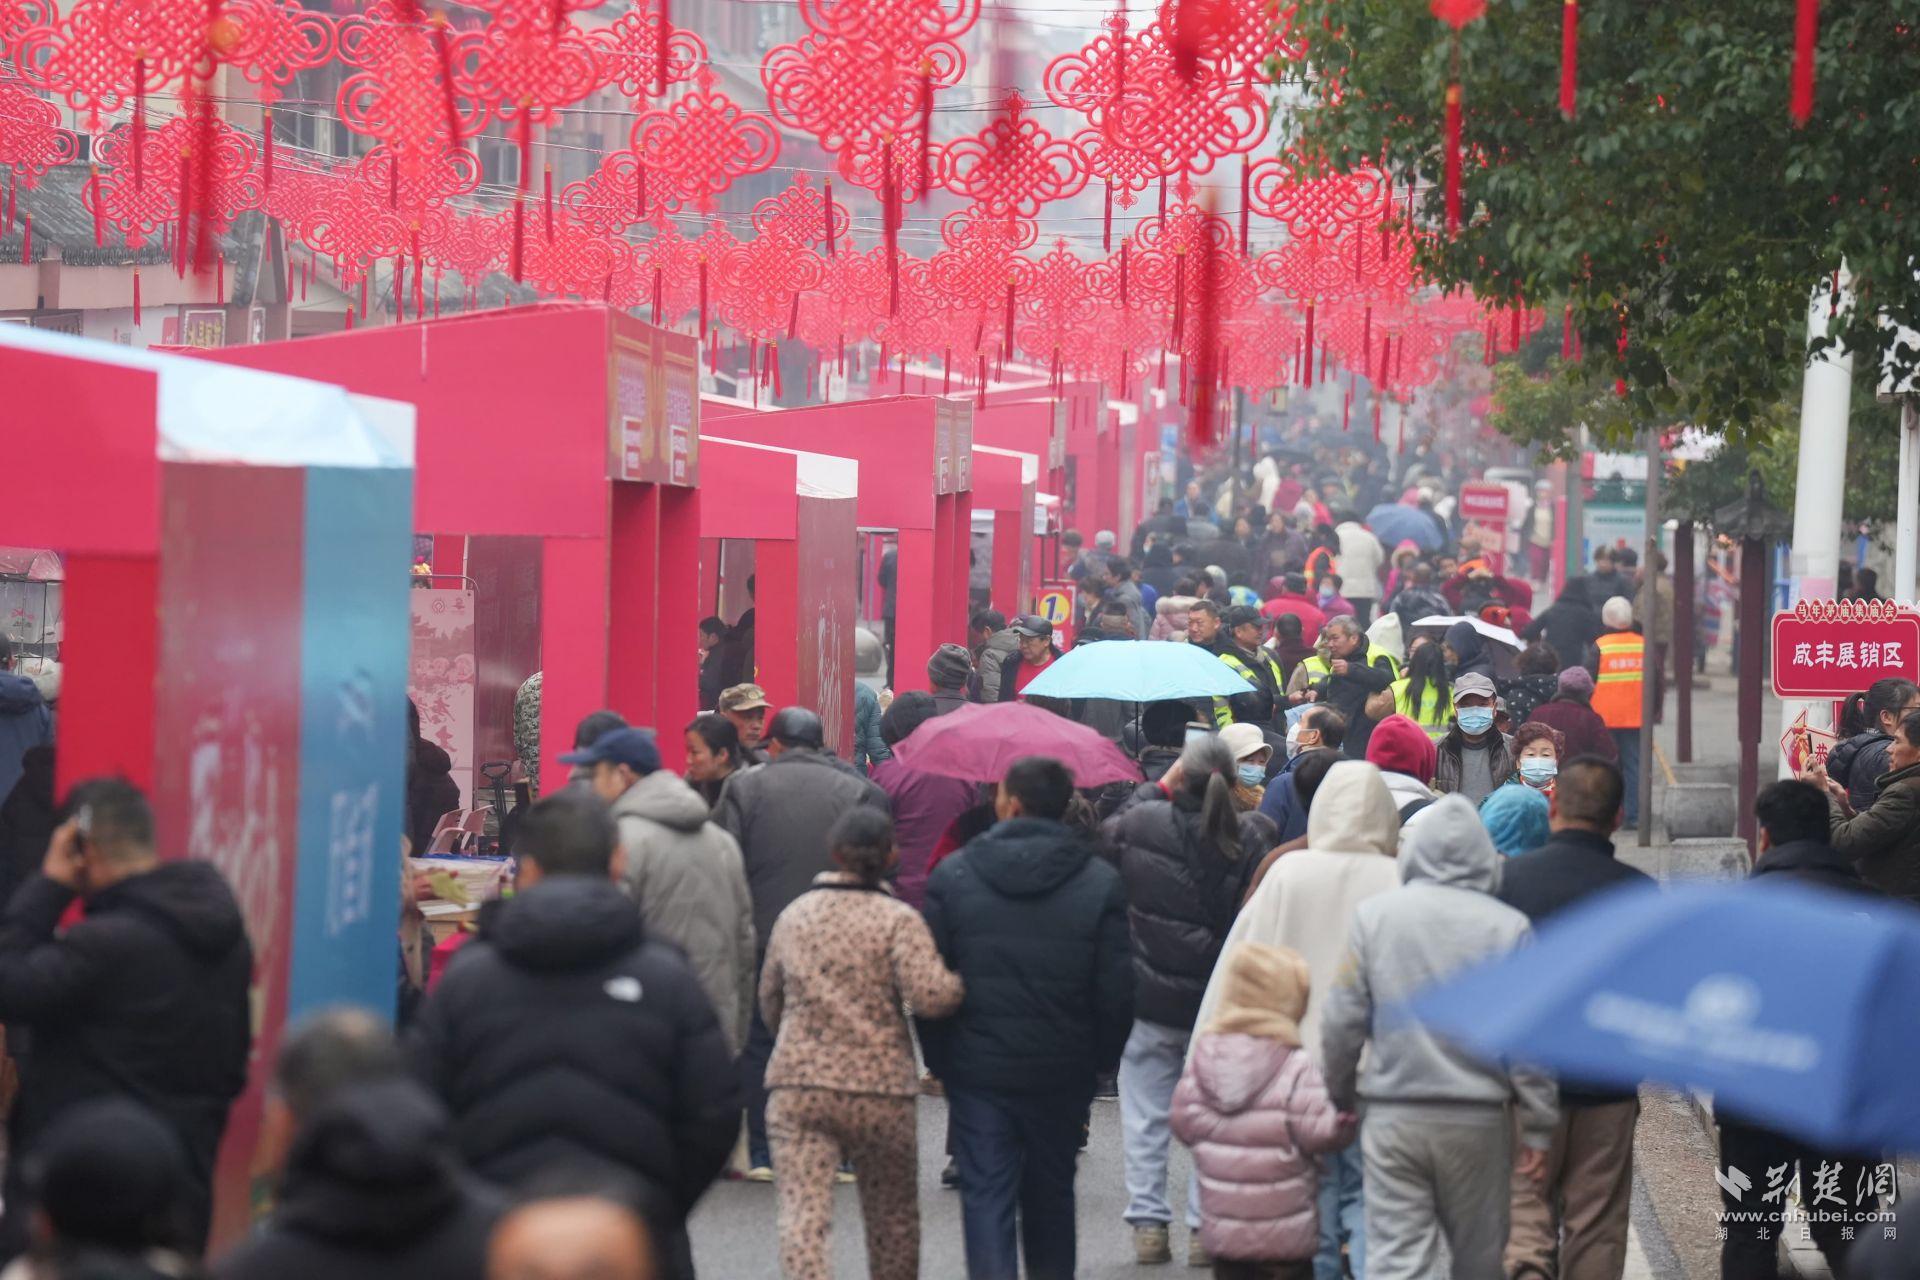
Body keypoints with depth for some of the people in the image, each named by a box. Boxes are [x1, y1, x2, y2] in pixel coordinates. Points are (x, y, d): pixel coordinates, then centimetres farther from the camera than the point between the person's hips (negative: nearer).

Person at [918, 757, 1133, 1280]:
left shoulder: (951, 875, -5)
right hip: (1063, 1073, 1)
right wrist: (1101, 1058, 8)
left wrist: (938, 1056, 9)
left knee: (986, 1194, 0)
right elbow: (1116, 989, -5)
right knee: (1051, 1193, 17)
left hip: (977, 1066, -1)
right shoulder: (1101, 883, -5)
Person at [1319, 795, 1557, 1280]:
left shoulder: (1373, 915, -1)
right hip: (1479, 1121, 0)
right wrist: (1538, 1130, 3)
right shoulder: (1507, 927, -5)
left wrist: (1340, 1098, 15)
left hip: (1391, 1119, 0)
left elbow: (1342, 1023, 1)